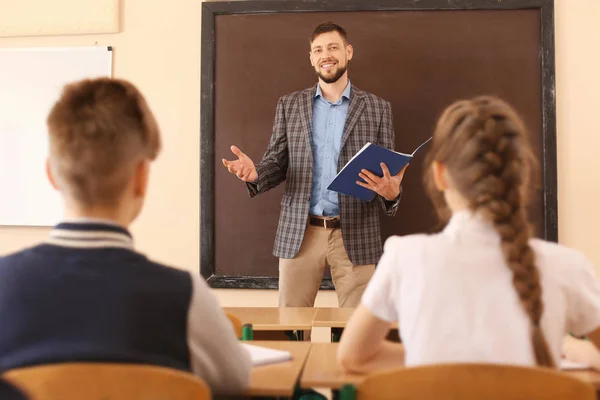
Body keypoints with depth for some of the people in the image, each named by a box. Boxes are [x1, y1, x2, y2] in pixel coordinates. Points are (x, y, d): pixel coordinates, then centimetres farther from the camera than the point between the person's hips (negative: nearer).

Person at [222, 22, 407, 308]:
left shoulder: (377, 108, 5)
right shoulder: (289, 105, 9)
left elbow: (389, 171, 4)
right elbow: (277, 162, 8)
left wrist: (391, 192, -20)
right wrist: (254, 173, -15)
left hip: (356, 235, -1)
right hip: (298, 233, 1)